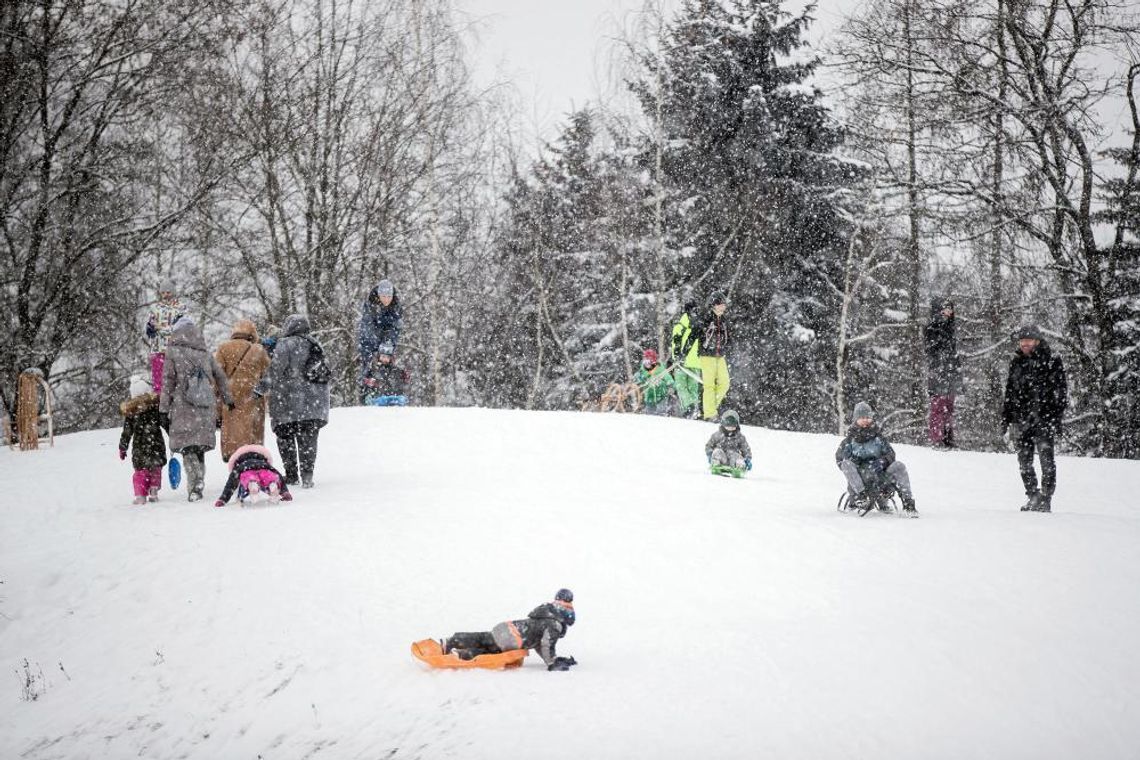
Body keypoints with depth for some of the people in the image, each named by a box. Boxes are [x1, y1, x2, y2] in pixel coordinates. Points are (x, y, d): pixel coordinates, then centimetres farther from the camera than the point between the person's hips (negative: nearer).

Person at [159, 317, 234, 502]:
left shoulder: (173, 352, 0)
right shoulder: (205, 354, 13)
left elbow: (167, 382, -2)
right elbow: (221, 378, 20)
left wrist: (164, 410, 0)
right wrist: (229, 400, 32)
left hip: (183, 408, -4)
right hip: (207, 410, 4)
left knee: (187, 446, -4)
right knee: (200, 446, 12)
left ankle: (195, 484, -19)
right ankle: (199, 483, 10)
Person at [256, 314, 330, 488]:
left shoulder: (286, 344, -8)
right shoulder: (315, 345, 13)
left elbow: (276, 368, -16)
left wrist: (264, 386, -11)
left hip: (291, 401, -5)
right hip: (315, 401, 5)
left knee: (285, 437, 7)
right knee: (308, 439, 6)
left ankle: (291, 475, 7)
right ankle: (307, 475, -5)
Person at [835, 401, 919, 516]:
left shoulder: (878, 437, 15)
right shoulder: (849, 441, 11)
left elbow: (890, 454, 9)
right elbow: (840, 459, 4)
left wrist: (882, 462, -13)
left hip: (879, 475, 1)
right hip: (859, 477, -1)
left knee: (898, 466, -24)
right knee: (847, 464, -30)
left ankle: (908, 504, -31)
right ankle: (861, 496, -45)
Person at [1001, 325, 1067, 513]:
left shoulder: (1052, 363, 0)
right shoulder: (1016, 364, 15)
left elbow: (1061, 393, -4)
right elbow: (1009, 394, 19)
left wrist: (1055, 419, -14)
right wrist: (1006, 424, 13)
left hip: (1044, 420, -5)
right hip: (1021, 420, 5)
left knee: (1046, 459, -9)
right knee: (1024, 461, 6)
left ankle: (1045, 499, -4)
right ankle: (1032, 497, 17)